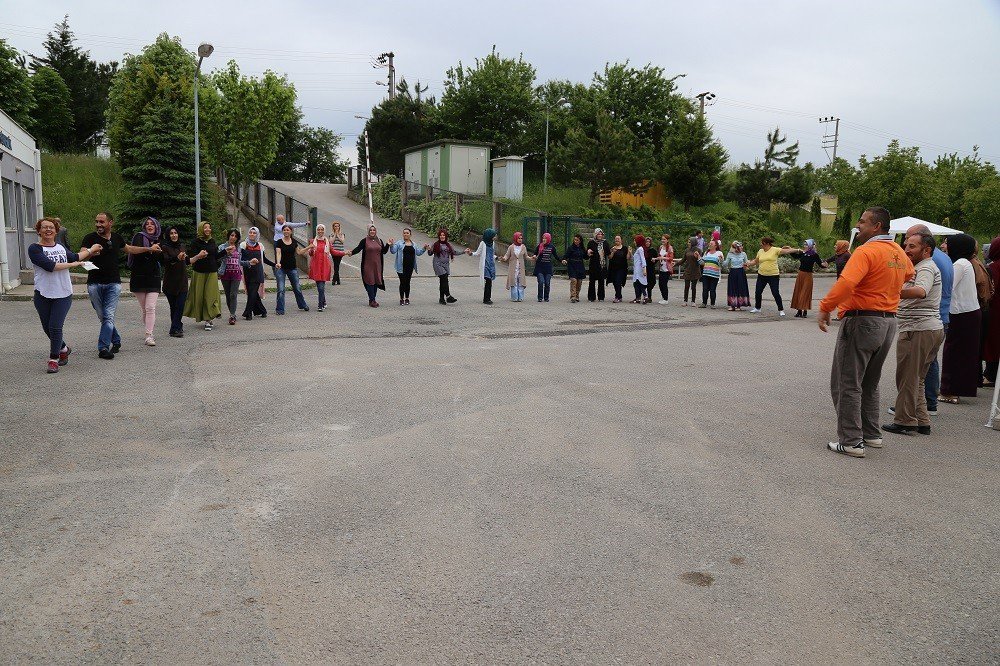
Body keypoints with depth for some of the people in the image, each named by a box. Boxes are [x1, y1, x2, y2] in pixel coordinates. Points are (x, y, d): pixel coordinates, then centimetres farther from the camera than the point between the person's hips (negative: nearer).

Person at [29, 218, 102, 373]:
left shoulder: (60, 247, 10)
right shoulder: (34, 248, -5)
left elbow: (75, 257, 28)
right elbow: (49, 266, -17)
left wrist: (91, 250, 33)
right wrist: (72, 264, -11)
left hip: (63, 294, 1)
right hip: (43, 295, -1)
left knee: (55, 327, -6)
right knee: (47, 328, 10)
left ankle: (53, 359, 4)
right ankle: (63, 348, 35)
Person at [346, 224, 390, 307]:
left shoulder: (379, 241, 12)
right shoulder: (365, 240, 0)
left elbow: (384, 251, 14)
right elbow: (358, 248, -9)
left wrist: (388, 245, 0)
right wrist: (351, 252, -26)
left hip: (377, 265, 4)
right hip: (368, 265, -4)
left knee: (376, 282, 4)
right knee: (370, 282, -6)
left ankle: (372, 300, 14)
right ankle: (372, 300, -2)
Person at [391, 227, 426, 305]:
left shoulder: (413, 244, 15)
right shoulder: (399, 243, 1)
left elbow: (418, 253, 21)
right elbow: (393, 251, -7)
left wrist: (424, 249, 7)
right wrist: (391, 245, -24)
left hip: (410, 266, 3)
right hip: (401, 267, -3)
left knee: (407, 282, 8)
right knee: (402, 282, -3)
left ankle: (407, 298, 16)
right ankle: (401, 299, 6)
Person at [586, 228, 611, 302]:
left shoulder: (605, 243, 8)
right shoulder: (591, 243, 1)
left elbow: (608, 253, 6)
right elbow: (587, 254, 1)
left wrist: (611, 250, -14)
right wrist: (588, 253, -21)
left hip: (603, 266, 2)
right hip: (594, 265, -2)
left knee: (601, 282, 7)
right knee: (592, 281, -2)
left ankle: (601, 297, 15)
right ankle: (591, 297, 4)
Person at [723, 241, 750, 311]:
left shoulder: (743, 254, 3)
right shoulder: (730, 254, -1)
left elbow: (746, 263, 13)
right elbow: (726, 263, 1)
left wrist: (747, 264, -9)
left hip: (741, 272, 1)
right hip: (733, 272, -1)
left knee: (741, 288, 1)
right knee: (732, 289, 0)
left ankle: (739, 305, 11)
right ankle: (732, 305, 7)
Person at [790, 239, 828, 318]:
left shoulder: (814, 255, -9)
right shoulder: (802, 253, 4)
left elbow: (820, 264, -10)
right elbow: (795, 255, 23)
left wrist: (824, 265, -31)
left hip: (808, 275, -6)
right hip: (800, 274, 6)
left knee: (805, 293, -4)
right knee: (798, 292, 7)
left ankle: (805, 312, 4)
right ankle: (799, 311, 15)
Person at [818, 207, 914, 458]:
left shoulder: (867, 251, -17)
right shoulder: (899, 253, 11)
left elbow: (845, 283, -30)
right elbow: (909, 274, 32)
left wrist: (824, 309, -23)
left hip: (862, 321, -8)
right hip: (889, 322, 9)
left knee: (847, 385, -1)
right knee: (870, 384, 21)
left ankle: (851, 442, 0)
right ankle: (872, 434, 27)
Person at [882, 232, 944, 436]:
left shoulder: (926, 268, -13)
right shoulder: (918, 267, 22)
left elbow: (921, 291, -33)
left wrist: (896, 292, -49)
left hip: (918, 330, -11)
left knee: (908, 377, -4)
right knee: (916, 378, 16)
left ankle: (905, 422, 2)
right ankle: (921, 421, 21)